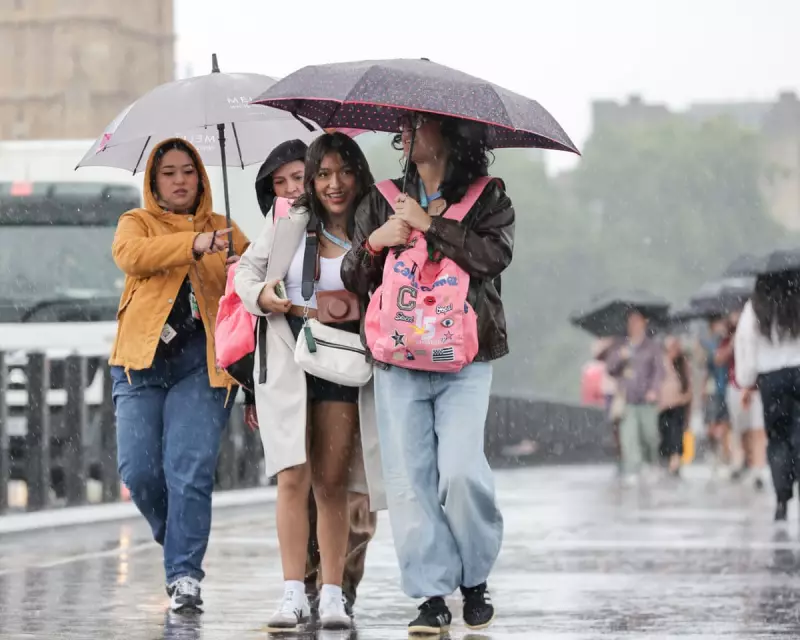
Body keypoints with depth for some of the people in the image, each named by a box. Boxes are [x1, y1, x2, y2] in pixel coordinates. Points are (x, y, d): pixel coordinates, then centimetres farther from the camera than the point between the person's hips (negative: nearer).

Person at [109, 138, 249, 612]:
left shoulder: (226, 232, 17)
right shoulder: (137, 223, 13)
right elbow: (131, 254, -11)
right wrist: (194, 245, -25)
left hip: (203, 363, -1)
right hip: (143, 359, 1)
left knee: (190, 469, -13)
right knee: (139, 470, -6)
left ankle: (185, 574, -8)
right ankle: (178, 543, 21)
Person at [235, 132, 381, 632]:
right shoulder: (288, 225, 6)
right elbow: (247, 269, 13)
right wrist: (261, 295, -6)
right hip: (286, 361, 0)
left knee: (332, 483, 2)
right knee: (293, 477, -7)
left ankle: (333, 595, 7)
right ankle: (293, 593, -7)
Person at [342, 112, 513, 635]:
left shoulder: (487, 198, 8)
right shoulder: (382, 203, 16)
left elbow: (495, 254, -11)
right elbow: (353, 281, 14)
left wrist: (428, 223, -10)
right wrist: (376, 241, -5)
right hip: (397, 361, 3)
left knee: (459, 470, -16)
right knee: (409, 479, -5)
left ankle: (475, 580, 6)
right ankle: (433, 596, 2)